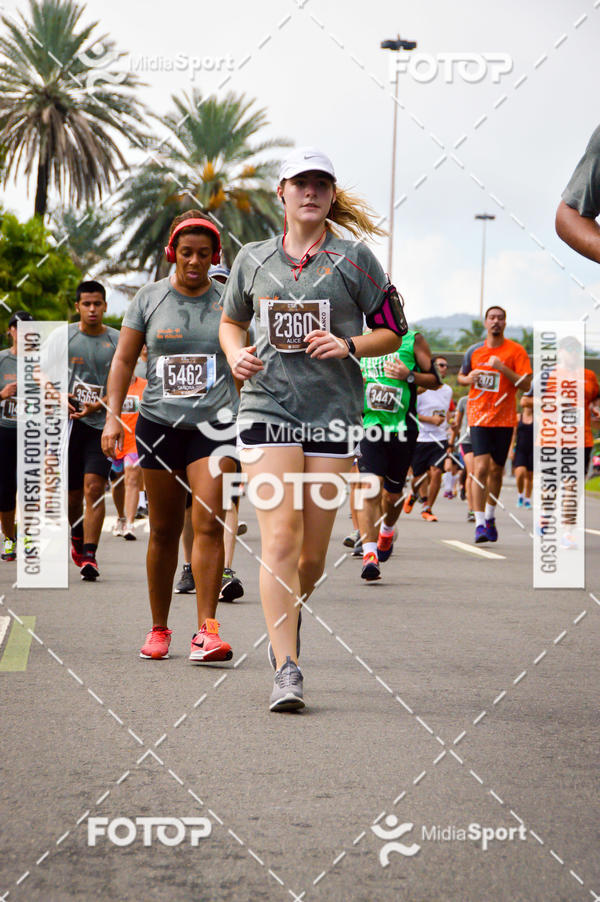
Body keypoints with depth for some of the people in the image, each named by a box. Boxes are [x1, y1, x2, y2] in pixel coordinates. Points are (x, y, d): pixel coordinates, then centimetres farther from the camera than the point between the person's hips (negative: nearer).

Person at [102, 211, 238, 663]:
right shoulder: (149, 298, 7)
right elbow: (124, 360, 8)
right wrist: (113, 416, -2)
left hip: (214, 426, -1)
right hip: (159, 423, 1)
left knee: (209, 523, -15)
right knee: (163, 531, 6)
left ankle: (207, 630, -15)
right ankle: (159, 629, 18)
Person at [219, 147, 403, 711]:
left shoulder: (353, 259, 5)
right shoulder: (253, 259, 10)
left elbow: (392, 331, 8)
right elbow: (231, 321, 24)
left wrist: (350, 345, -11)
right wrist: (235, 354, 3)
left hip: (334, 409, 0)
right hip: (266, 405, 0)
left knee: (313, 550, 3)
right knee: (279, 537, -14)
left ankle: (288, 620, 36)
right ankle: (287, 670, -13)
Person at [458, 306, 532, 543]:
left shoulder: (516, 351, -2)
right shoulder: (474, 351, 6)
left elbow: (526, 385, -9)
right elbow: (461, 376, 21)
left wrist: (502, 368, -20)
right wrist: (468, 378, -3)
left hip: (504, 419, 0)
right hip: (479, 417, 0)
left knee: (496, 470, 11)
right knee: (481, 468, -14)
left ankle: (490, 517, 31)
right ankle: (479, 524, -15)